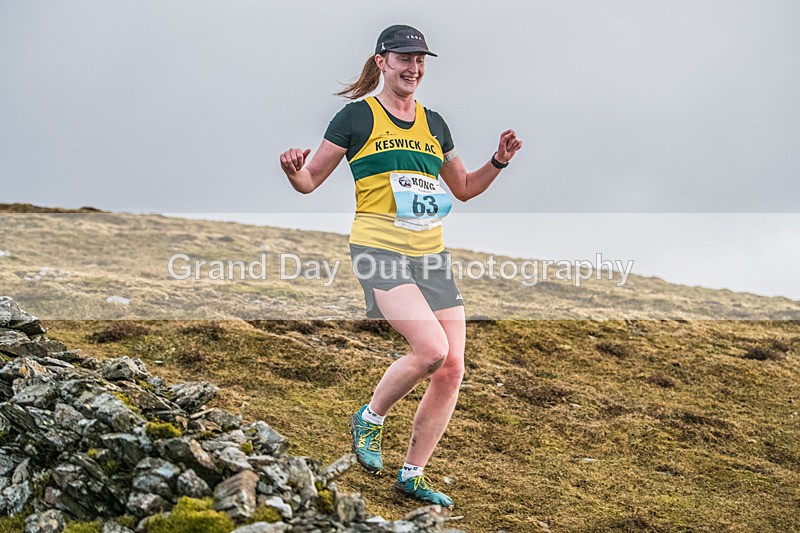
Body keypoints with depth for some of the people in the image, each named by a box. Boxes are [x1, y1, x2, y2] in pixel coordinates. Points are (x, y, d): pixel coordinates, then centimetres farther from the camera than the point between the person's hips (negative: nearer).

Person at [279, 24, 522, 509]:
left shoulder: (433, 123, 15)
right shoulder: (357, 117, 0)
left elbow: (464, 188, 26)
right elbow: (310, 181, 2)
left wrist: (498, 162, 9)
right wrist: (293, 169, -20)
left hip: (433, 255, 6)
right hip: (380, 250, -6)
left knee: (452, 368, -2)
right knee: (431, 349, -24)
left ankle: (413, 475, 13)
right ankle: (370, 418, 4)